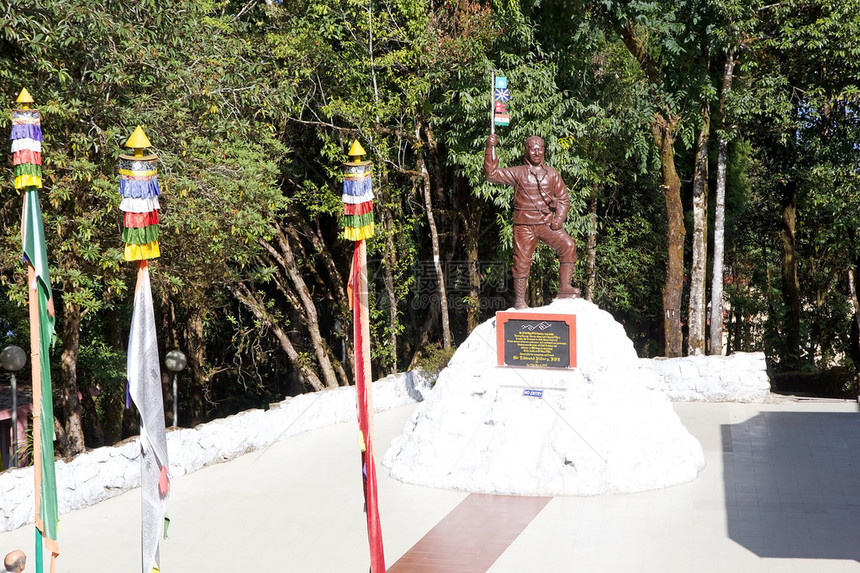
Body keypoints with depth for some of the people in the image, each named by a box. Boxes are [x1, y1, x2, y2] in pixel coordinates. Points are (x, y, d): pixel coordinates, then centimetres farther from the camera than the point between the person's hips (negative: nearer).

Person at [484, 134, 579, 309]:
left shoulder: (552, 174, 11)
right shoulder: (517, 173, 5)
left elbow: (563, 199, 13)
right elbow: (491, 173, -3)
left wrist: (559, 219, -3)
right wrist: (491, 148, -9)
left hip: (547, 223, 2)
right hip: (524, 225, -2)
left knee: (568, 245, -19)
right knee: (522, 260, -3)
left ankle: (564, 288, -16)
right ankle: (519, 300, 10)